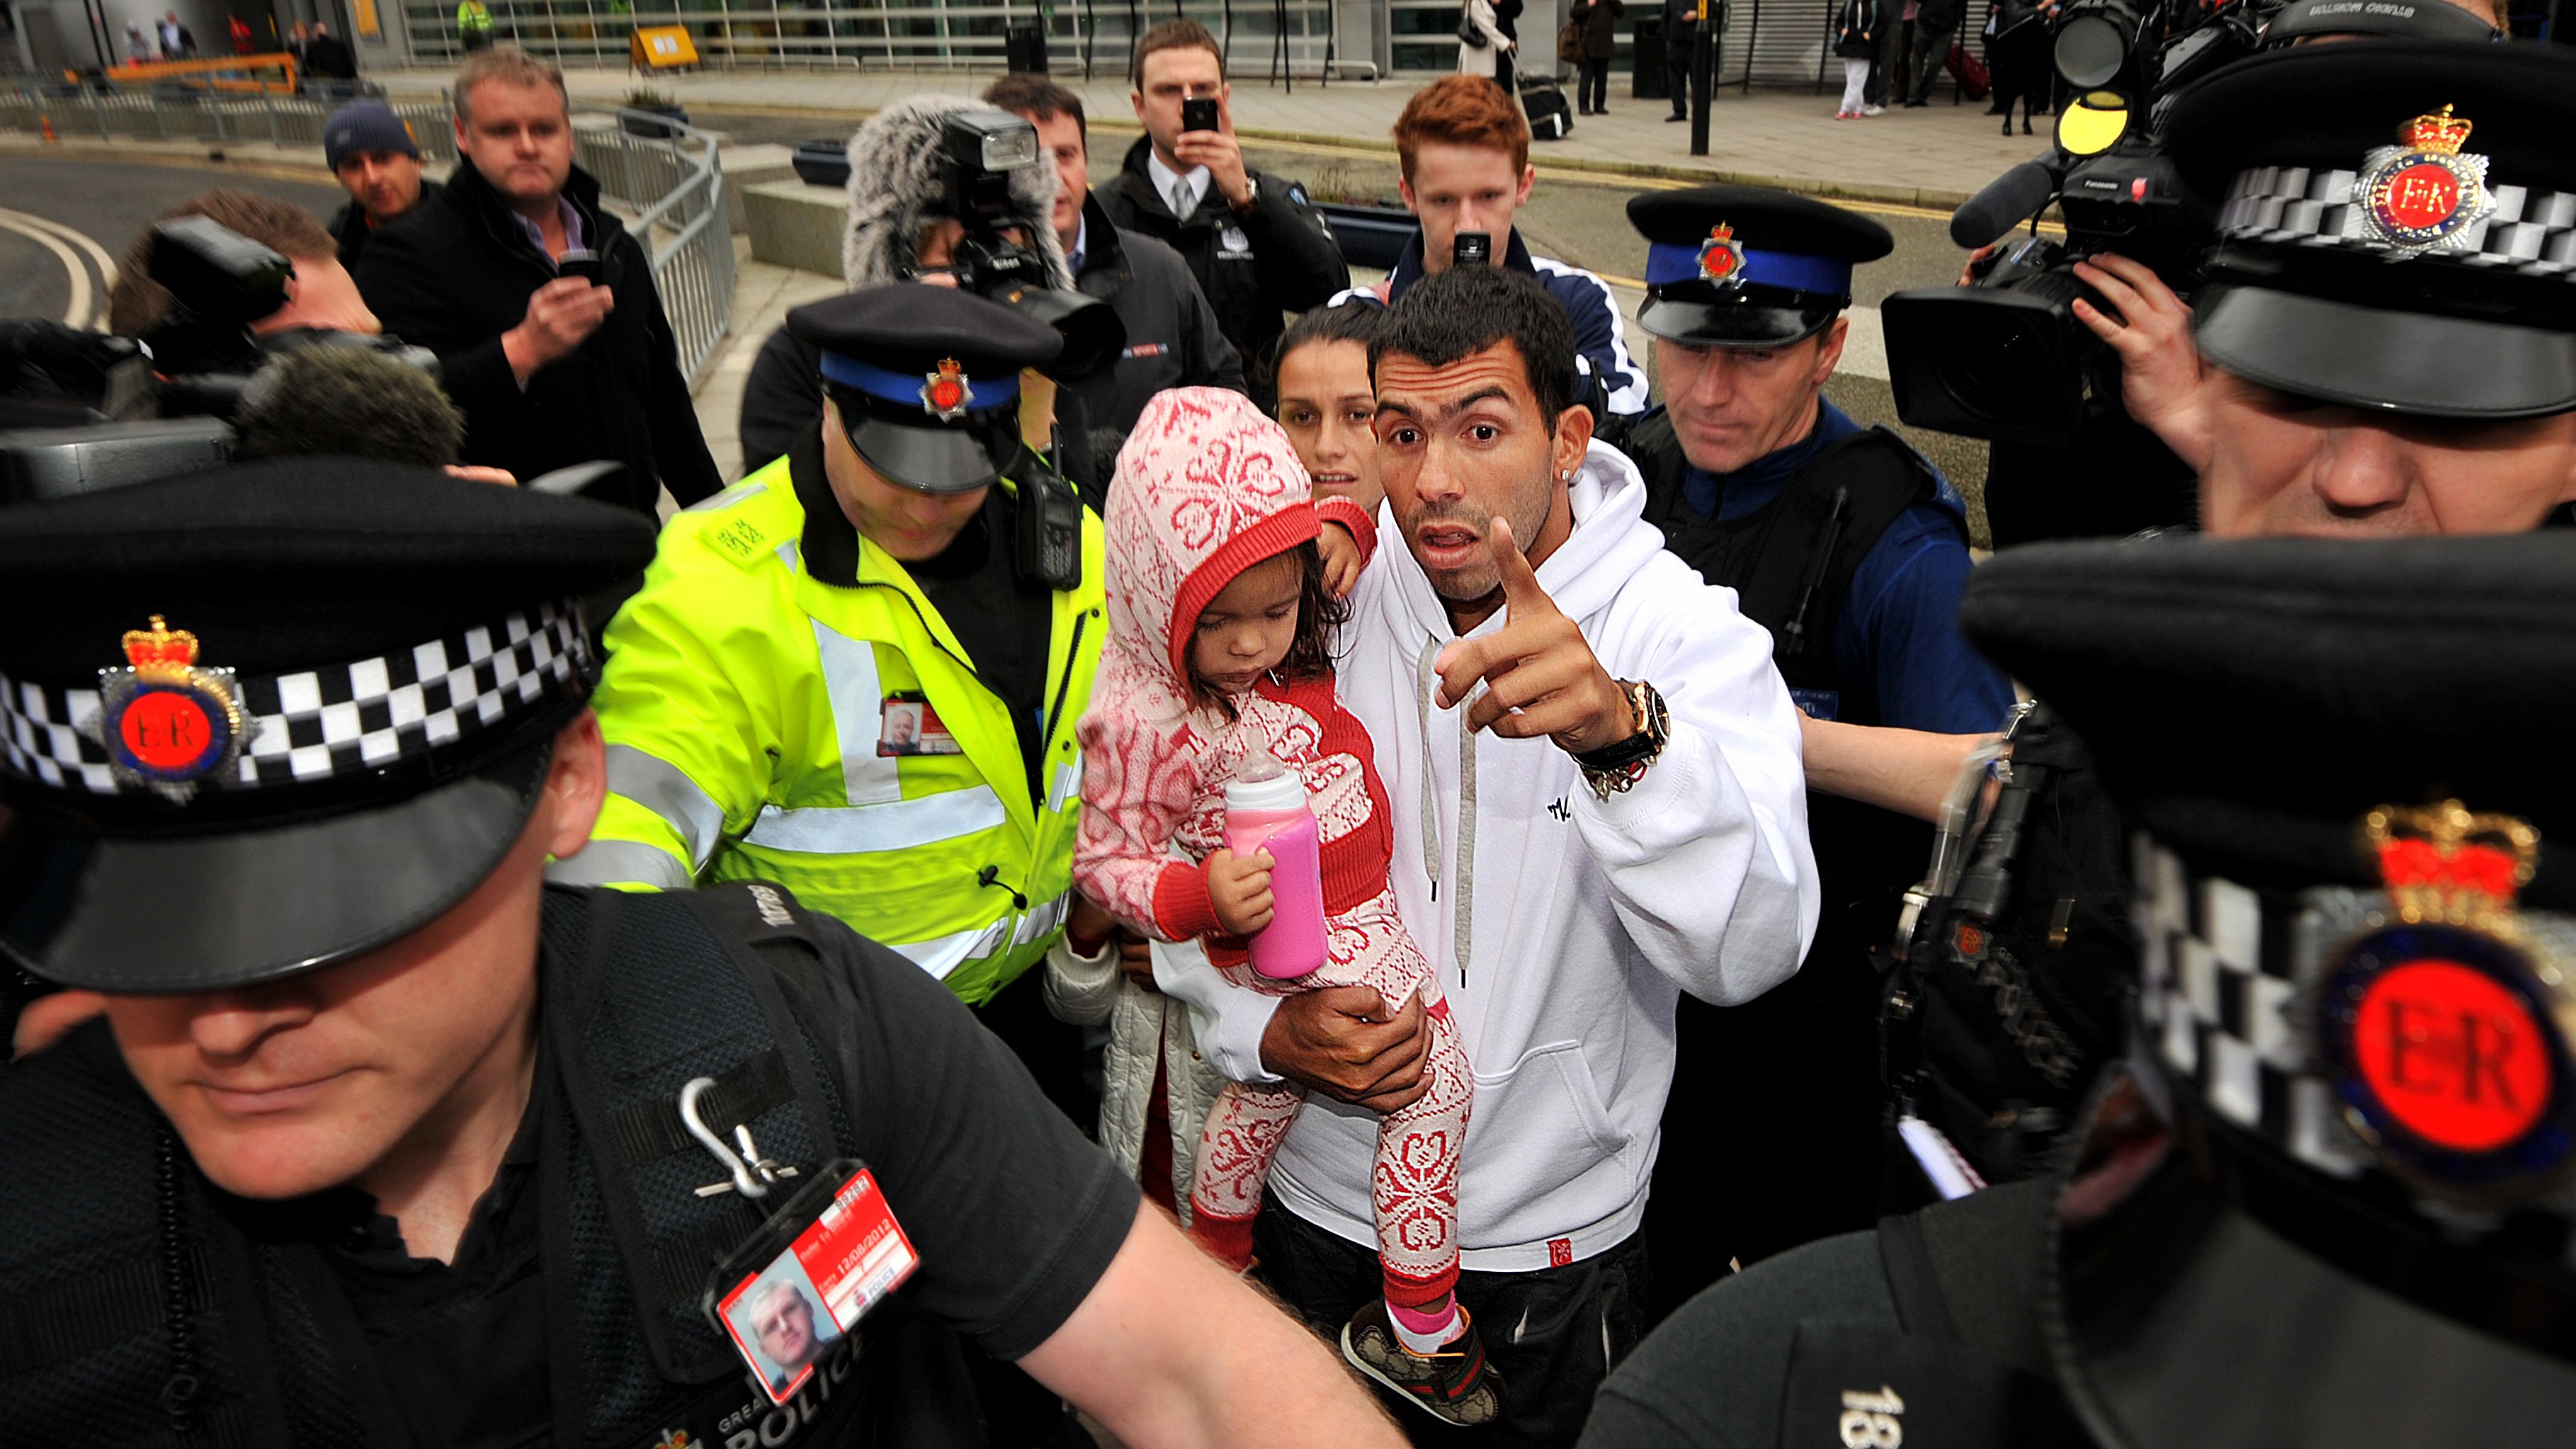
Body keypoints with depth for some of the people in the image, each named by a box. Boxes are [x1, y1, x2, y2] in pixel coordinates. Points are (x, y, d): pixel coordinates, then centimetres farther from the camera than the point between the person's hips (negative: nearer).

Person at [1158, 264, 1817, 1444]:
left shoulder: (1688, 635, -17)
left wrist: (1623, 735, -50)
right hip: (1318, 1203, 2)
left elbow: (1751, 951, -33)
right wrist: (1266, 1027, -17)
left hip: (1554, 1238, -2)